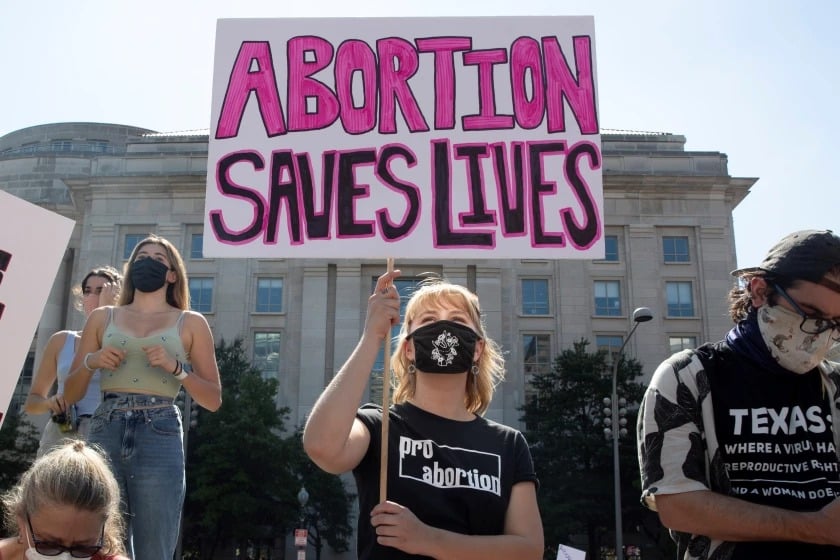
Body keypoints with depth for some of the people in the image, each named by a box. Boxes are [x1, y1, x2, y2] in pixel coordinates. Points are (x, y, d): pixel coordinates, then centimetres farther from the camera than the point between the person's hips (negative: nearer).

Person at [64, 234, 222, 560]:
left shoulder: (190, 323, 11)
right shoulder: (103, 318, 16)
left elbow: (213, 400, 7)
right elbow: (71, 394, 16)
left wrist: (176, 367, -8)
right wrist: (90, 362, -4)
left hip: (160, 439, -2)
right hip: (106, 435, 2)